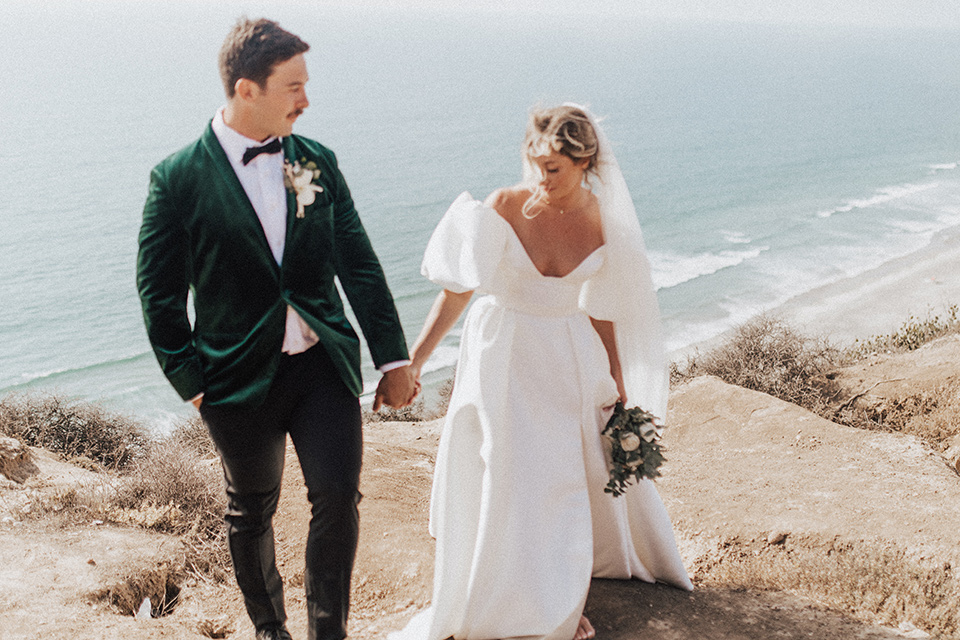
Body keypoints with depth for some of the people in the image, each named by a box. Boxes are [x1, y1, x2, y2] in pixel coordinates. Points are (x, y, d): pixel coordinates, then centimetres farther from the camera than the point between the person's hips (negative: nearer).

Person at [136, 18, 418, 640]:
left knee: (339, 497, -2)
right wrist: (191, 381, -5)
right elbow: (159, 294, -4)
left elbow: (360, 266, 4)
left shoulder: (318, 162, 2)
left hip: (324, 363, 2)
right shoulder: (180, 179, -8)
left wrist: (394, 358, 3)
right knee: (252, 512, 15)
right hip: (241, 377, -2)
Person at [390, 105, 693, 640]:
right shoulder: (505, 207, -15)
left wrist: (619, 389, 8)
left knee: (574, 478, 10)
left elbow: (601, 311, 3)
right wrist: (413, 361, -10)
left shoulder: (604, 222, -7)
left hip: (571, 363, 2)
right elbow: (458, 290, -10)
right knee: (503, 481, 6)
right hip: (504, 357, -2)